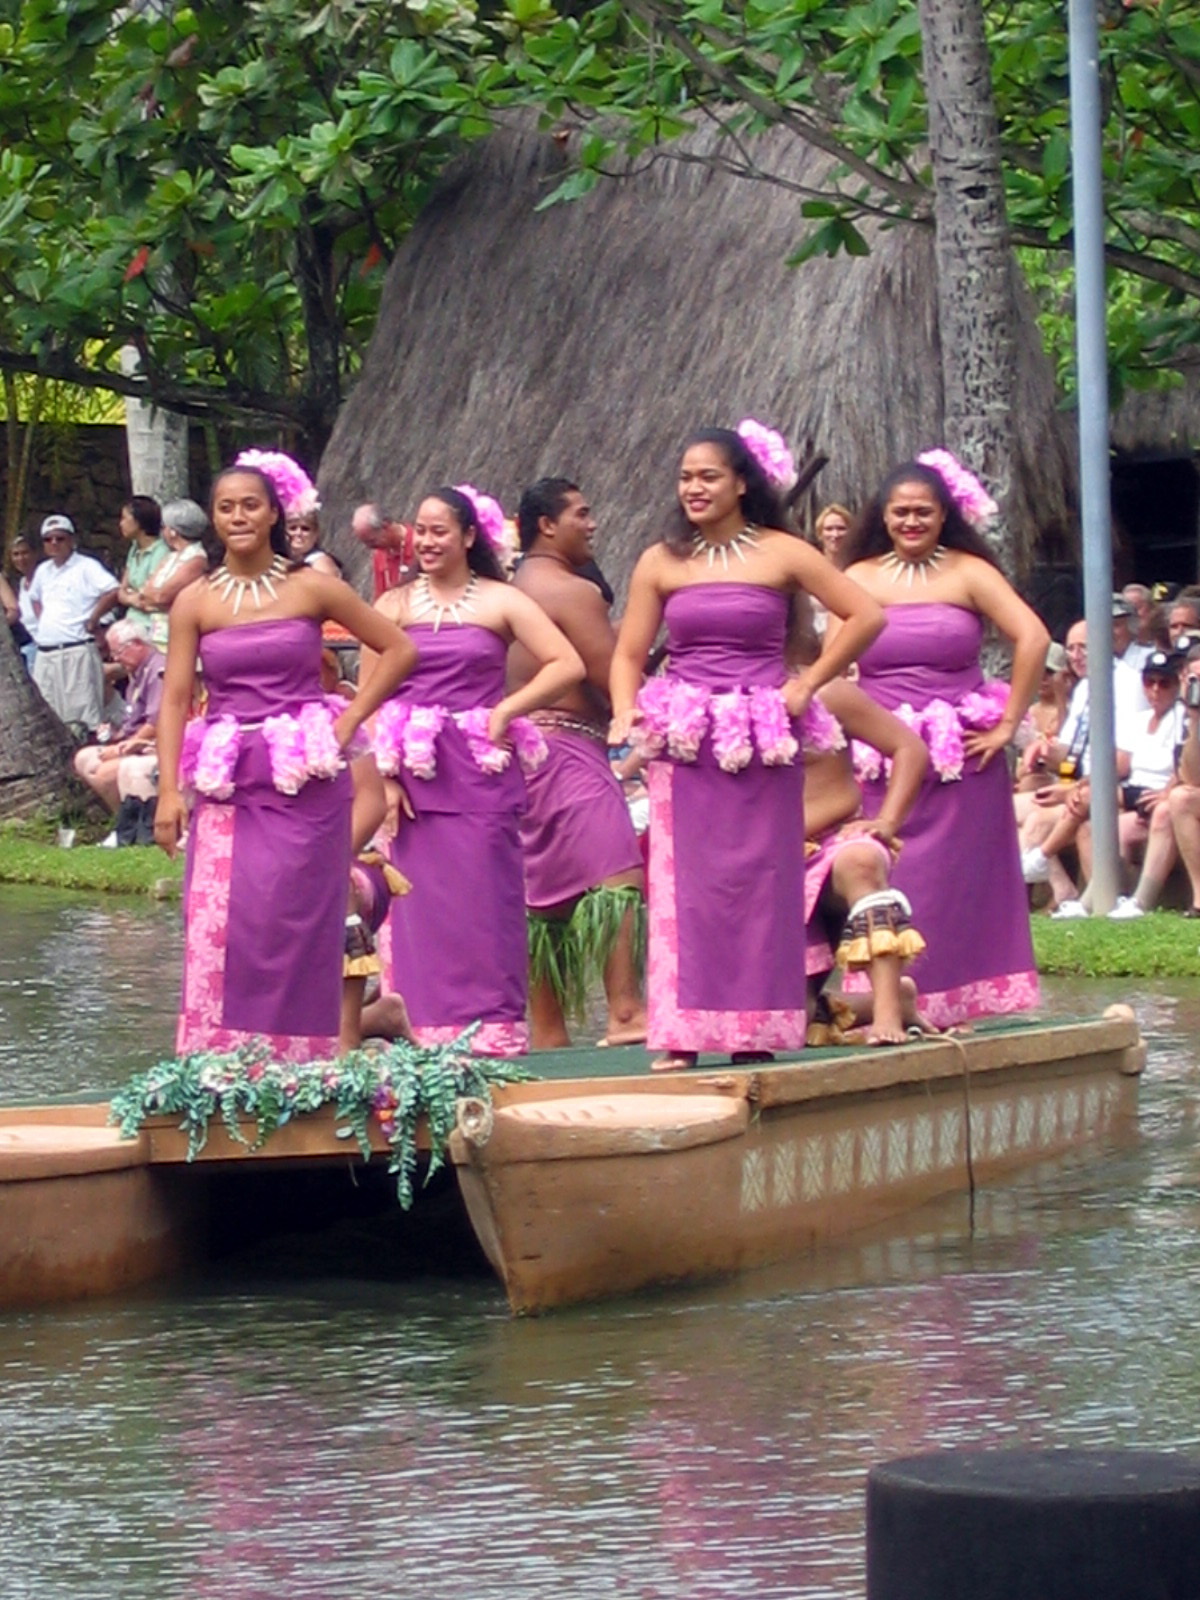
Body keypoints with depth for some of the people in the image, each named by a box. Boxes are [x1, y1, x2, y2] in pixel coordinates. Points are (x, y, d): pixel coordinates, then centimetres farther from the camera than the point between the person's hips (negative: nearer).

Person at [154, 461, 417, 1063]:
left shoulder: (311, 589, 2)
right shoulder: (195, 601, 6)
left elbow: (398, 651, 7)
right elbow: (175, 699, 2)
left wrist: (349, 719, 0)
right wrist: (169, 790, -7)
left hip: (305, 782, -1)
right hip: (226, 784, 1)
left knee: (292, 925, -4)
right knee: (219, 925, -7)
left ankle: (295, 1061, 1)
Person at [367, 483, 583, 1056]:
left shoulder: (500, 602, 4)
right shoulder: (393, 606, 10)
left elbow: (567, 665, -3)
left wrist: (505, 711, -8)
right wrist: (384, 770, -4)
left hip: (482, 772, -2)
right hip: (414, 772, 2)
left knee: (483, 897, -4)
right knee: (421, 899, 1)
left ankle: (494, 1024, 1)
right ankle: (429, 1026, 6)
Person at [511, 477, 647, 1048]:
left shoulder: (512, 590, 18)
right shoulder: (575, 592, -10)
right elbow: (616, 682, -14)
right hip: (569, 747, -10)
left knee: (543, 894, 11)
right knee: (616, 873, -18)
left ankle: (545, 1031, 12)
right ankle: (625, 1012, -28)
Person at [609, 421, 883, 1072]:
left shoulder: (781, 555, 2)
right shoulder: (661, 562, 8)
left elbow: (865, 616, 1)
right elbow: (628, 655, 9)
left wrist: (807, 685, -2)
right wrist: (626, 713, -10)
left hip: (761, 745, -1)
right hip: (681, 743, 1)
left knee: (758, 883, 0)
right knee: (682, 885, -3)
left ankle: (755, 1031, 3)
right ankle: (680, 1036, -4)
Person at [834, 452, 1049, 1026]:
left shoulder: (969, 573, 0)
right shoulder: (860, 579, 4)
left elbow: (1032, 638, -8)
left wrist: (1007, 723, -9)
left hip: (961, 758, -1)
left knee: (957, 881, 1)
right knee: (884, 882, -1)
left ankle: (956, 999, 7)